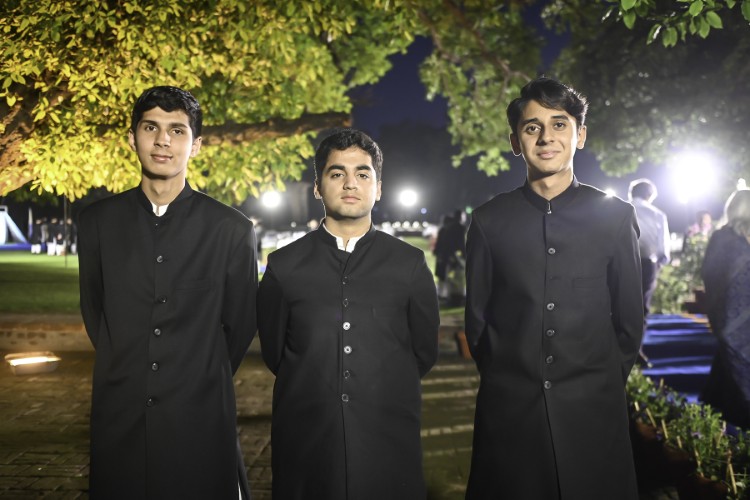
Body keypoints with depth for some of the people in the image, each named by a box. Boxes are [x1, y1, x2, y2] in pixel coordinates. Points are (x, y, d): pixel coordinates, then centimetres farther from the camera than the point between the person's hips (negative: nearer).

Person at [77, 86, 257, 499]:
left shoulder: (232, 229, -4)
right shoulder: (97, 221, 2)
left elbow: (240, 324, 5)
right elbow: (93, 311, 13)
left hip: (200, 419, -2)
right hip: (119, 417, 2)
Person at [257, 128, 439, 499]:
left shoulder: (410, 264, 2)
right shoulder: (283, 266, 2)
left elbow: (424, 352, 8)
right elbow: (274, 351, 8)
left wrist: (381, 396, 11)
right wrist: (315, 392, 11)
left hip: (390, 445, 0)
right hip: (305, 449, 0)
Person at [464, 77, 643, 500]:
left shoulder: (616, 216, 1)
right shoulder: (489, 220, 1)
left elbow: (630, 318, 7)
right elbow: (478, 318, 7)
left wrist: (604, 384, 9)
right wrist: (506, 382, 9)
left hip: (593, 413, 0)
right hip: (508, 412, 0)